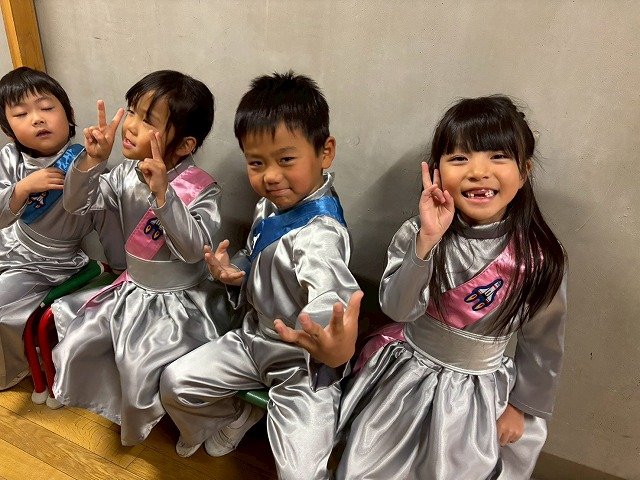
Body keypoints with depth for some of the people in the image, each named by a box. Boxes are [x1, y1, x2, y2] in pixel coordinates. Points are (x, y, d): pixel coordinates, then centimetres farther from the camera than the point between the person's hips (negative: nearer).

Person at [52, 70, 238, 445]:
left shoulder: (202, 189, -21)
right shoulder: (127, 174, -3)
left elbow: (193, 249, -32)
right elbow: (77, 204, -2)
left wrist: (163, 193, -41)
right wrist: (93, 160, -19)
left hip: (182, 301, -6)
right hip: (133, 292, 7)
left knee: (142, 369, -18)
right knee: (75, 347, 6)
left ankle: (144, 422, 20)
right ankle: (124, 409, 31)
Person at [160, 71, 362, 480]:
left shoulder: (320, 232, -30)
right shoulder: (270, 205, -3)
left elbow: (329, 289, -51)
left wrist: (334, 346, -73)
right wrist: (233, 272, -7)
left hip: (303, 361, -7)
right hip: (256, 336, 7)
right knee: (175, 382, 6)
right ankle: (240, 416, 32)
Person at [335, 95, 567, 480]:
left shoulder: (539, 258, -16)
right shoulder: (418, 234, -15)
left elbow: (543, 342, -4)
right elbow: (397, 309, -24)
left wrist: (524, 407, 5)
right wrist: (426, 242, -35)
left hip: (478, 392, -1)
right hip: (405, 375, 2)